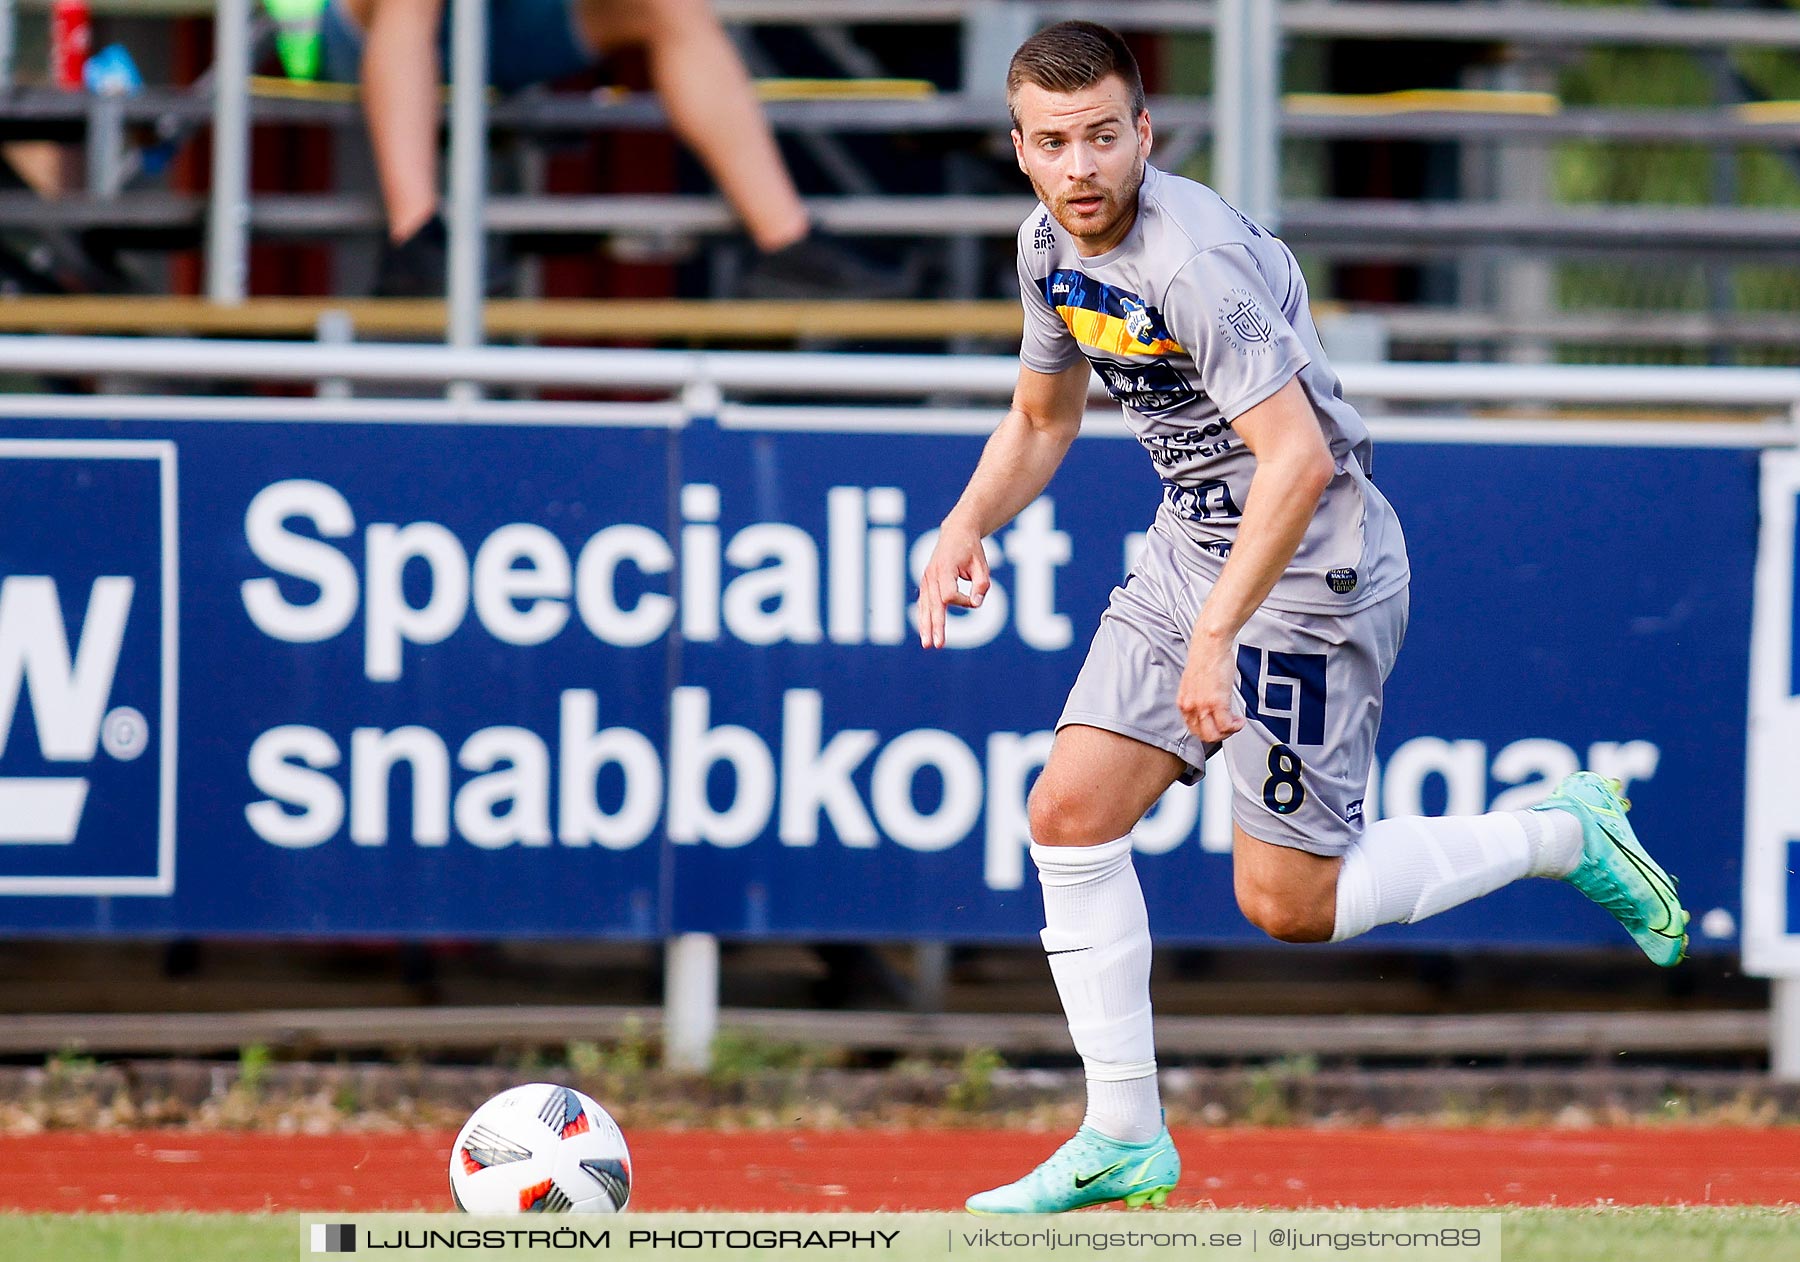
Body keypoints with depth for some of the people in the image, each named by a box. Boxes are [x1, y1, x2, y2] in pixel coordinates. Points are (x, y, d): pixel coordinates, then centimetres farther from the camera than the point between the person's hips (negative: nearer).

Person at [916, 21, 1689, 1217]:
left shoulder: (1192, 258, -26)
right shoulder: (1052, 244, 2)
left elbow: (1299, 458, -30)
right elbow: (1042, 419, 19)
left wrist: (1216, 638, -31)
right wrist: (968, 524, 0)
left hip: (1310, 569, -8)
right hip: (1192, 542, 8)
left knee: (1289, 903, -5)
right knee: (1071, 814, -1)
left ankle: (1565, 837, 14)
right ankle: (1125, 1140, 7)